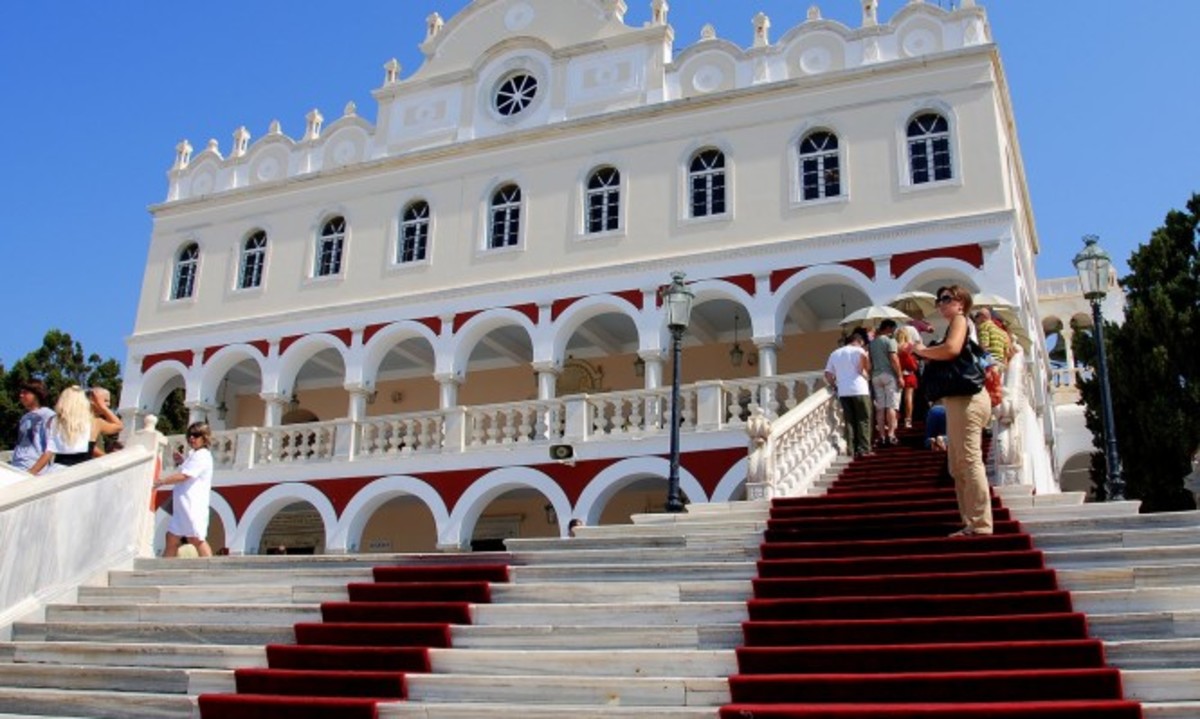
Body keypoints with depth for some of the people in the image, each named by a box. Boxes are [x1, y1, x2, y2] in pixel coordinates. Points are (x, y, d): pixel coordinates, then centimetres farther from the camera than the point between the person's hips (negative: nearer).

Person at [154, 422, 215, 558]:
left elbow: (184, 476, -19)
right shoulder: (193, 454, 20)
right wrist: (182, 461, 15)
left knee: (196, 539, -10)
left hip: (193, 505, -10)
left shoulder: (202, 456, -11)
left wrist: (161, 481, -16)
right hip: (182, 505, 10)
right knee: (172, 538, 10)